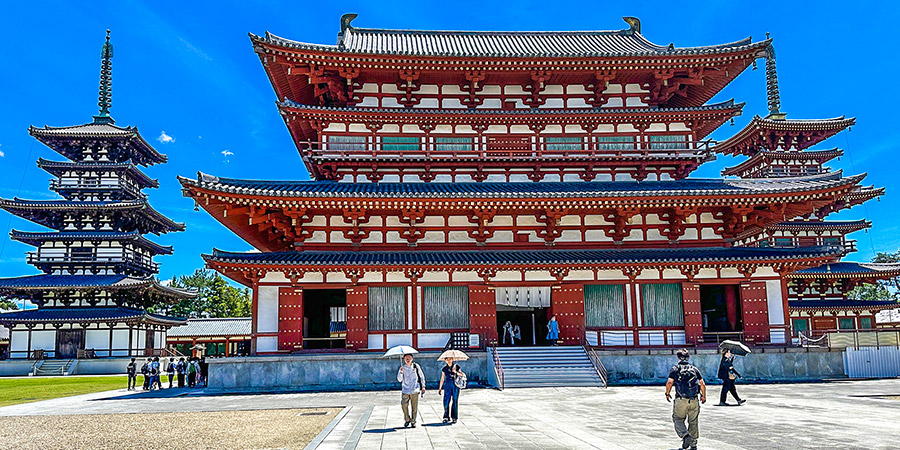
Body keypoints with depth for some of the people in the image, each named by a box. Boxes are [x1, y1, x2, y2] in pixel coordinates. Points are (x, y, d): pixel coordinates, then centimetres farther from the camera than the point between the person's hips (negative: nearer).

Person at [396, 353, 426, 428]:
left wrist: (423, 387, 8)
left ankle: (413, 422, 15)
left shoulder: (416, 366, 3)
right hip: (405, 390, 0)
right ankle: (407, 420, 14)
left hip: (414, 391, 0)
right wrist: (400, 372, -19)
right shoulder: (402, 367, 3)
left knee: (414, 407, 0)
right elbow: (399, 379, -2)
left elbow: (421, 376, 12)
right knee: (404, 405, -9)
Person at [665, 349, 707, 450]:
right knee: (693, 422, 13)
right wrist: (703, 396, 16)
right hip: (694, 400, 3)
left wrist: (667, 394, 5)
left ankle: (685, 435, -15)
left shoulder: (675, 368, 0)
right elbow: (702, 384, 4)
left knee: (678, 420, 9)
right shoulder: (695, 369, 9)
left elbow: (669, 382, -9)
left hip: (680, 400, -3)